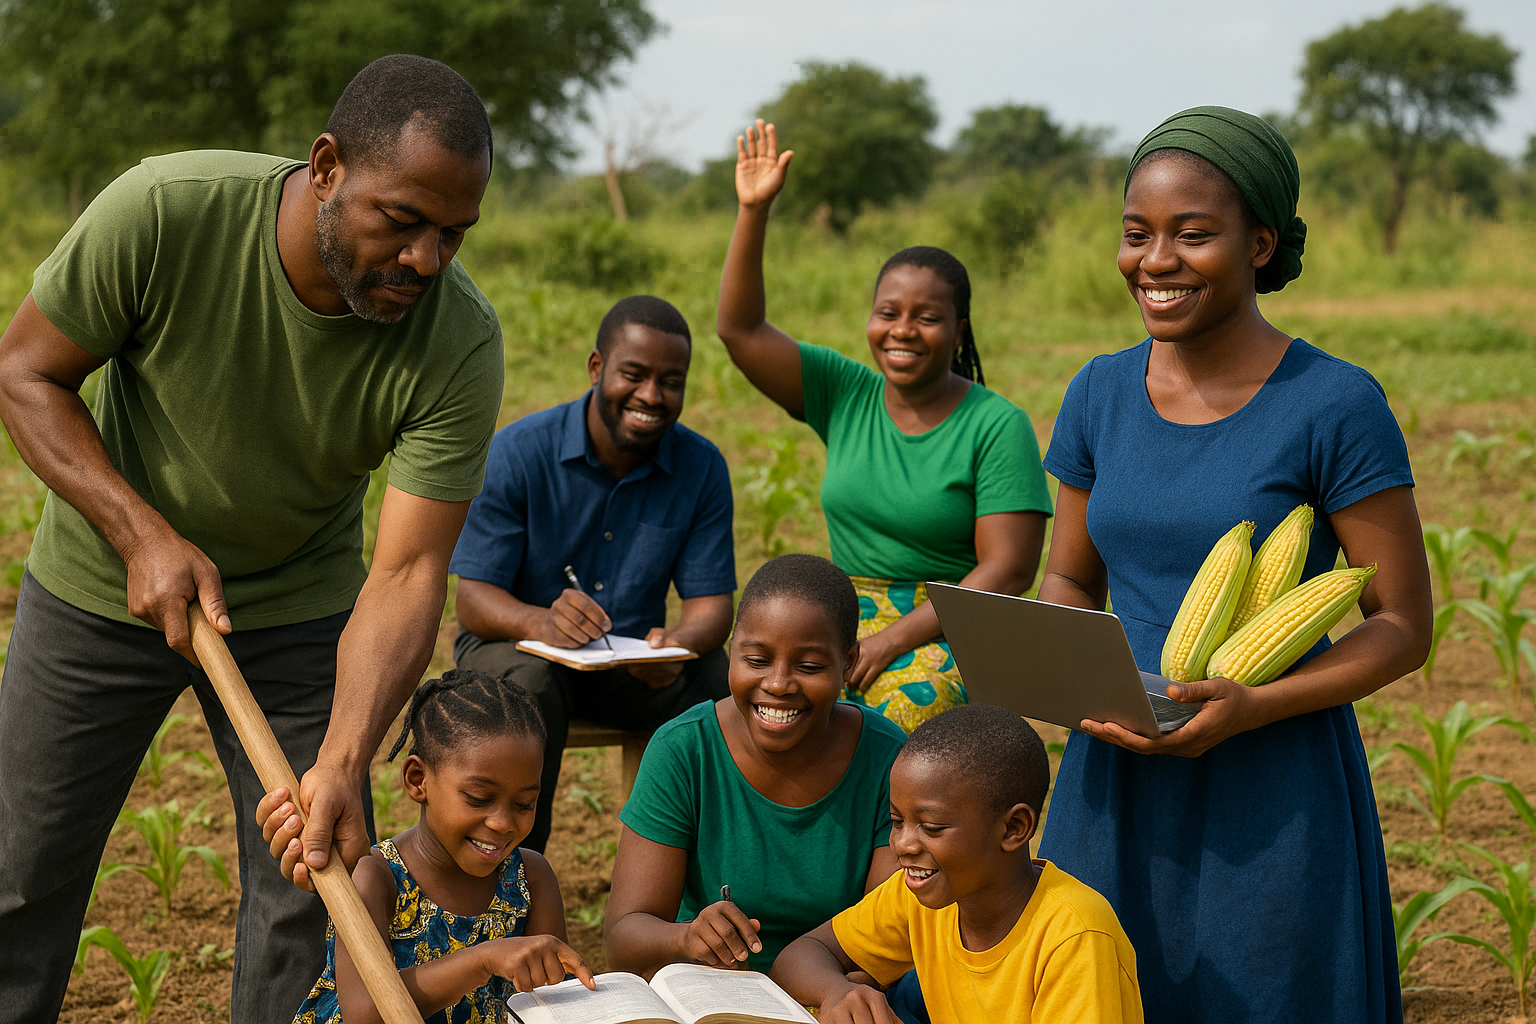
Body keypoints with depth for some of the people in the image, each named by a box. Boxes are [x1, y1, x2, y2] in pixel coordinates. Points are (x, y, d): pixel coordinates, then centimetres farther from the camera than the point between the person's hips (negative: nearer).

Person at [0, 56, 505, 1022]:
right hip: (104, 583, 0)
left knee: (313, 887, 1)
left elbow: (407, 574, -26)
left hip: (299, 606, 1)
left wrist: (342, 766, -40)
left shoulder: (461, 344, -25)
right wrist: (144, 535, -26)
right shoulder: (164, 213, -29)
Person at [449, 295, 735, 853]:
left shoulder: (702, 467, -5)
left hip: (635, 658, 3)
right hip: (518, 643, -2)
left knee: (725, 680, -24)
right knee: (528, 683, -36)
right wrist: (541, 622, -41)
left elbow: (711, 602, -5)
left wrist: (678, 642, -32)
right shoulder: (518, 452, -15)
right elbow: (473, 599, -17)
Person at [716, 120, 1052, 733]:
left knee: (902, 712, -35)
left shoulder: (998, 426, -5)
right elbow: (739, 329, 2)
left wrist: (894, 640, -18)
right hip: (847, 625, 4)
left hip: (954, 635, -3)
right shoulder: (845, 395, 8)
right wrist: (753, 212, -8)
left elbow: (1007, 572, -11)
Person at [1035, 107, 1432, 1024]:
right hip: (1118, 785, 4)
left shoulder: (1334, 404, -10)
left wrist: (1251, 707, -21)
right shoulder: (1100, 394, 5)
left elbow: (1404, 625, -7)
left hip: (1274, 792, -4)